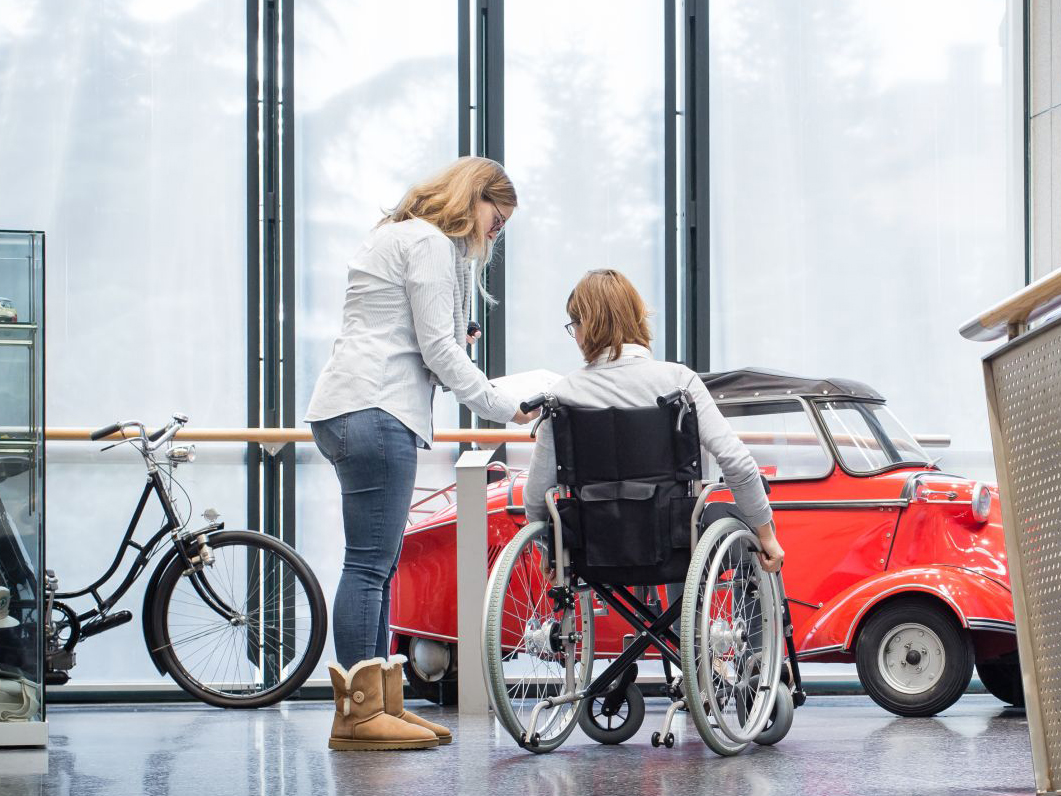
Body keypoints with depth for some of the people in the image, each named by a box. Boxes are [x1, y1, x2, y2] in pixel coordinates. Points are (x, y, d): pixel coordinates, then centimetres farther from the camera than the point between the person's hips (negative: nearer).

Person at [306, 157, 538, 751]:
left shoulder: (403, 237, 27)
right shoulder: (430, 243, -5)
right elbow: (438, 350, -10)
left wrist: (451, 347, 12)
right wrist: (508, 408, -4)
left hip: (356, 412, 11)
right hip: (374, 412, -11)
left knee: (380, 564, 10)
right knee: (371, 563, -11)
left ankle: (379, 702, 12)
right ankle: (357, 712, -11)